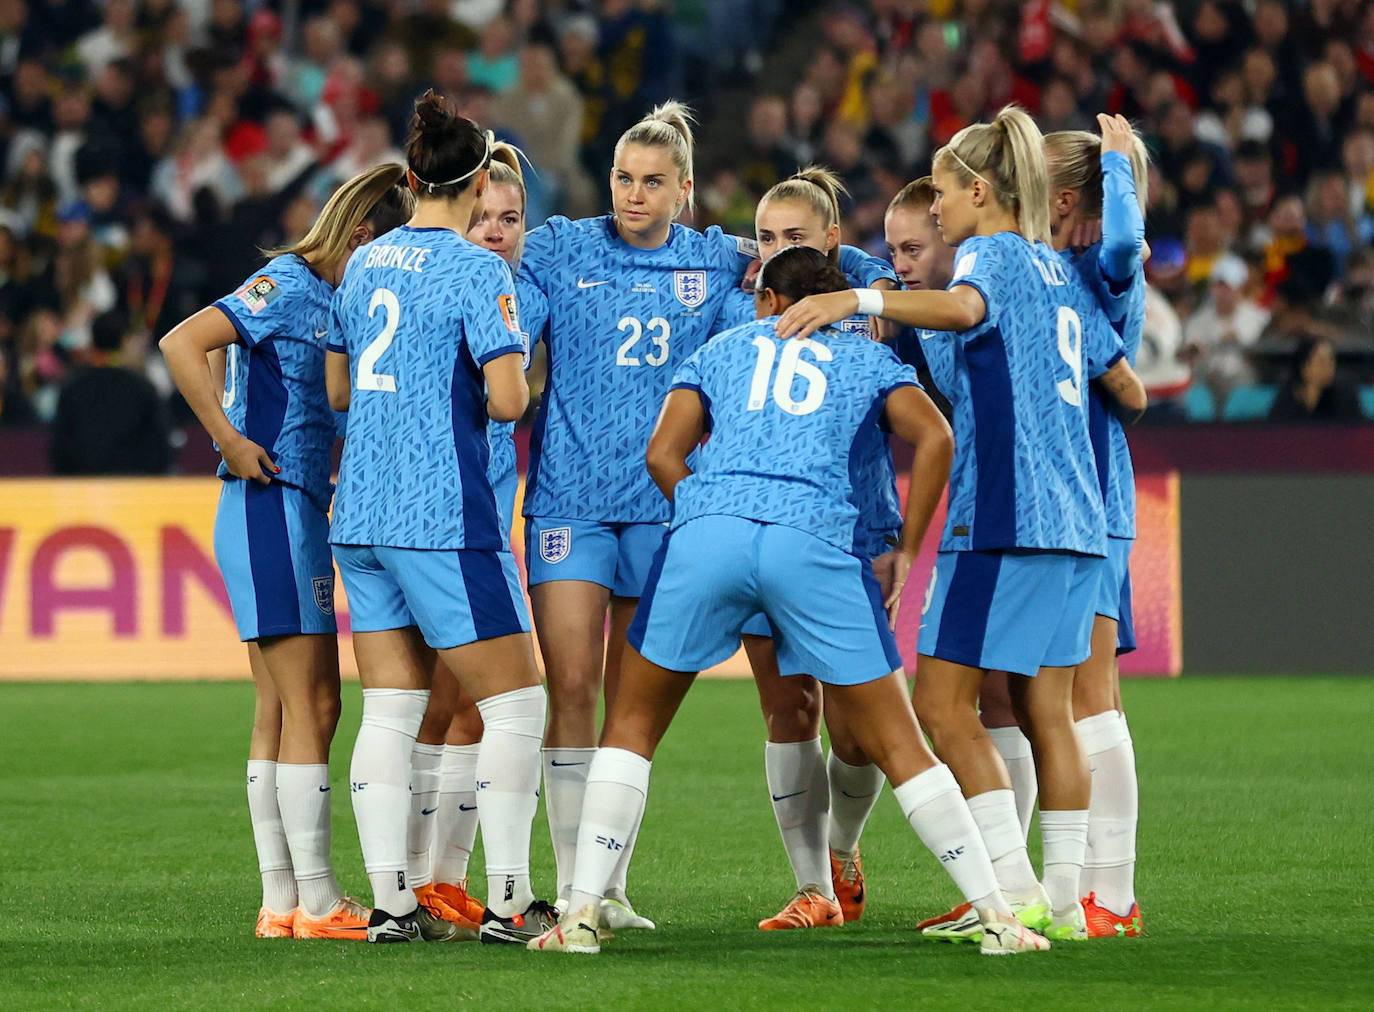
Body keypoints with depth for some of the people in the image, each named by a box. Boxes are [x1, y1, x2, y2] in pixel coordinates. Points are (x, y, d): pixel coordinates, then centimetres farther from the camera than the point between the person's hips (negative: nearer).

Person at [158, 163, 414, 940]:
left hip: (302, 512, 9)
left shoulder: (328, 296, 14)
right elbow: (182, 344, -22)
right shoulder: (286, 286, -12)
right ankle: (315, 900, -7)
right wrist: (231, 443, -19)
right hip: (272, 506, -9)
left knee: (283, 710, 9)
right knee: (309, 706, -8)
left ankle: (283, 899, 11)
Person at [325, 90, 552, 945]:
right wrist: (517, 380, 5)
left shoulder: (365, 265, 11)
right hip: (444, 517, -7)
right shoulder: (477, 271, -10)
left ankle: (390, 900, 4)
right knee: (516, 702, 2)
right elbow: (506, 399, -17)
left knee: (391, 711, 8)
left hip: (362, 514, 7)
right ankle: (508, 900, -1)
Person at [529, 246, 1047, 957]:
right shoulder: (868, 357, 25)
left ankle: (582, 914, 6)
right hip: (818, 542, 0)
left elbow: (662, 454, 14)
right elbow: (934, 437, 8)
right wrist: (901, 557, 13)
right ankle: (996, 916, 4)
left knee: (631, 727, 16)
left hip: (706, 531, 0)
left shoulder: (720, 349, 27)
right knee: (896, 744, 7)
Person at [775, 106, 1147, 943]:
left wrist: (857, 299, -40)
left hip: (1004, 520, -9)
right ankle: (1064, 899, 10)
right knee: (1046, 711, 11)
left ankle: (1017, 894, -12)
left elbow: (962, 307, -30)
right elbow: (1130, 390, 24)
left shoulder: (992, 254, -4)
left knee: (944, 704, -6)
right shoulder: (1058, 271, 19)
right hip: (1073, 523, 9)